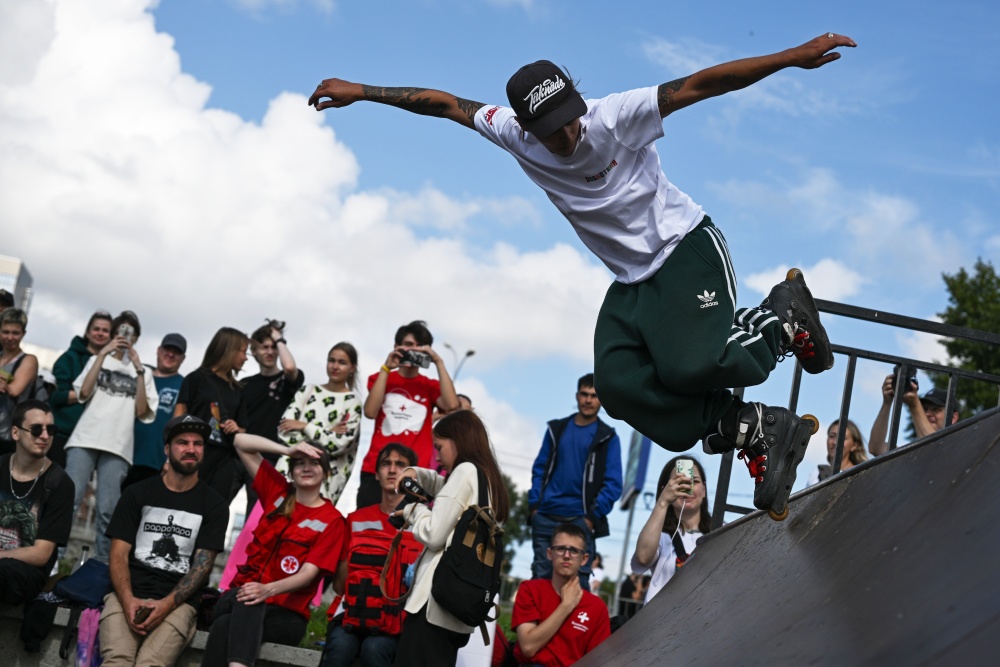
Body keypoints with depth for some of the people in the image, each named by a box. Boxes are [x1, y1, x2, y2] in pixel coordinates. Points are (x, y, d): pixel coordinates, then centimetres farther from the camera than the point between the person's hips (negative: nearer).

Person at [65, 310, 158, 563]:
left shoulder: (142, 372, 19)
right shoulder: (98, 360, 19)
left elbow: (142, 412, 5)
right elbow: (83, 393, 0)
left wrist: (139, 371, 0)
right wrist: (103, 353, 0)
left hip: (118, 447, 0)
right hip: (85, 440, 0)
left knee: (108, 510, -8)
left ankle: (101, 566, -6)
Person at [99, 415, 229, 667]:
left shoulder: (214, 505, 10)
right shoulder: (137, 494, 14)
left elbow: (203, 564, 2)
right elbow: (119, 554, 8)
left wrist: (167, 604, -14)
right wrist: (128, 600, -12)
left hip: (178, 601, -1)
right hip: (128, 595, 1)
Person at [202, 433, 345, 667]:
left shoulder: (332, 520, -1)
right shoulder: (277, 491, 12)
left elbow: (308, 573, -12)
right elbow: (241, 442, 13)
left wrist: (268, 590, -30)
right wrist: (288, 450, 0)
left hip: (286, 613, -3)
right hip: (239, 596, 3)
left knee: (225, 626, -35)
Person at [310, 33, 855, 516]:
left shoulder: (615, 116, -20)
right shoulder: (515, 137, -6)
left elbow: (700, 85, -26)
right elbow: (447, 104, 5)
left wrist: (794, 56, -32)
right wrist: (362, 92, 6)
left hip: (686, 247, -5)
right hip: (632, 280, 6)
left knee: (689, 365, -27)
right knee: (620, 386, -18)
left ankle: (779, 317, 3)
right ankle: (757, 431, -12)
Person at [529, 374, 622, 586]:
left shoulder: (607, 438, 3)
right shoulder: (557, 429, 14)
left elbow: (613, 484, -3)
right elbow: (540, 469, 13)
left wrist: (593, 516, -12)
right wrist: (534, 504, 0)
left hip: (580, 520, -3)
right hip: (545, 517, 3)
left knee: (578, 580, -6)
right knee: (540, 578, 4)